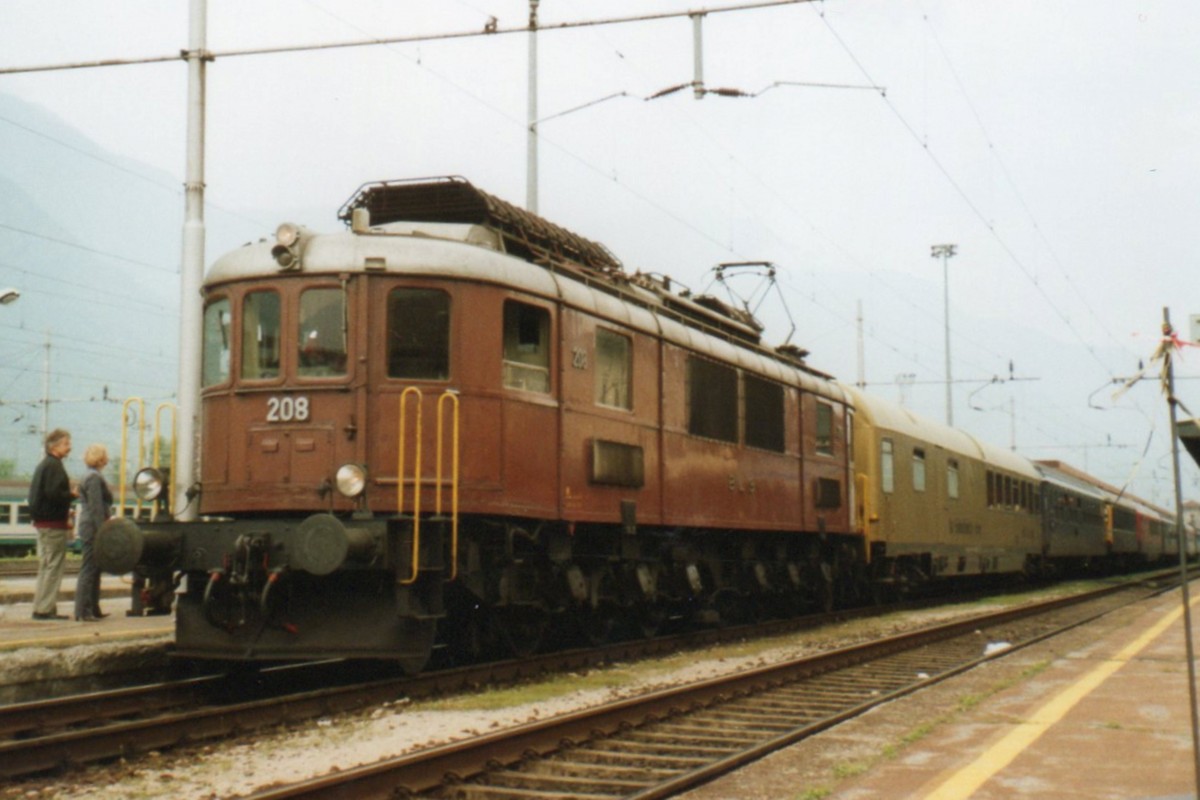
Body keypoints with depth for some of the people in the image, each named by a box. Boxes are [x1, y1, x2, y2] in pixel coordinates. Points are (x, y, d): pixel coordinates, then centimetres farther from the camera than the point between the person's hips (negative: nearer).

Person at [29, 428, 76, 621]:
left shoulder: (43, 465, 16)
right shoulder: (54, 466, -14)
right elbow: (53, 493, -26)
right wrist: (72, 495, -9)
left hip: (42, 523, 10)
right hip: (54, 525, -10)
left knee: (46, 566, 15)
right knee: (53, 567, -6)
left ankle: (41, 607, 20)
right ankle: (45, 609, -4)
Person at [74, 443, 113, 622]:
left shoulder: (92, 476, 17)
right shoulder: (94, 478, -14)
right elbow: (96, 508, -19)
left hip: (89, 529, 10)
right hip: (94, 529, -10)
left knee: (94, 570, 13)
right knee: (89, 569, -7)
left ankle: (93, 609, 19)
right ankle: (83, 612, -5)